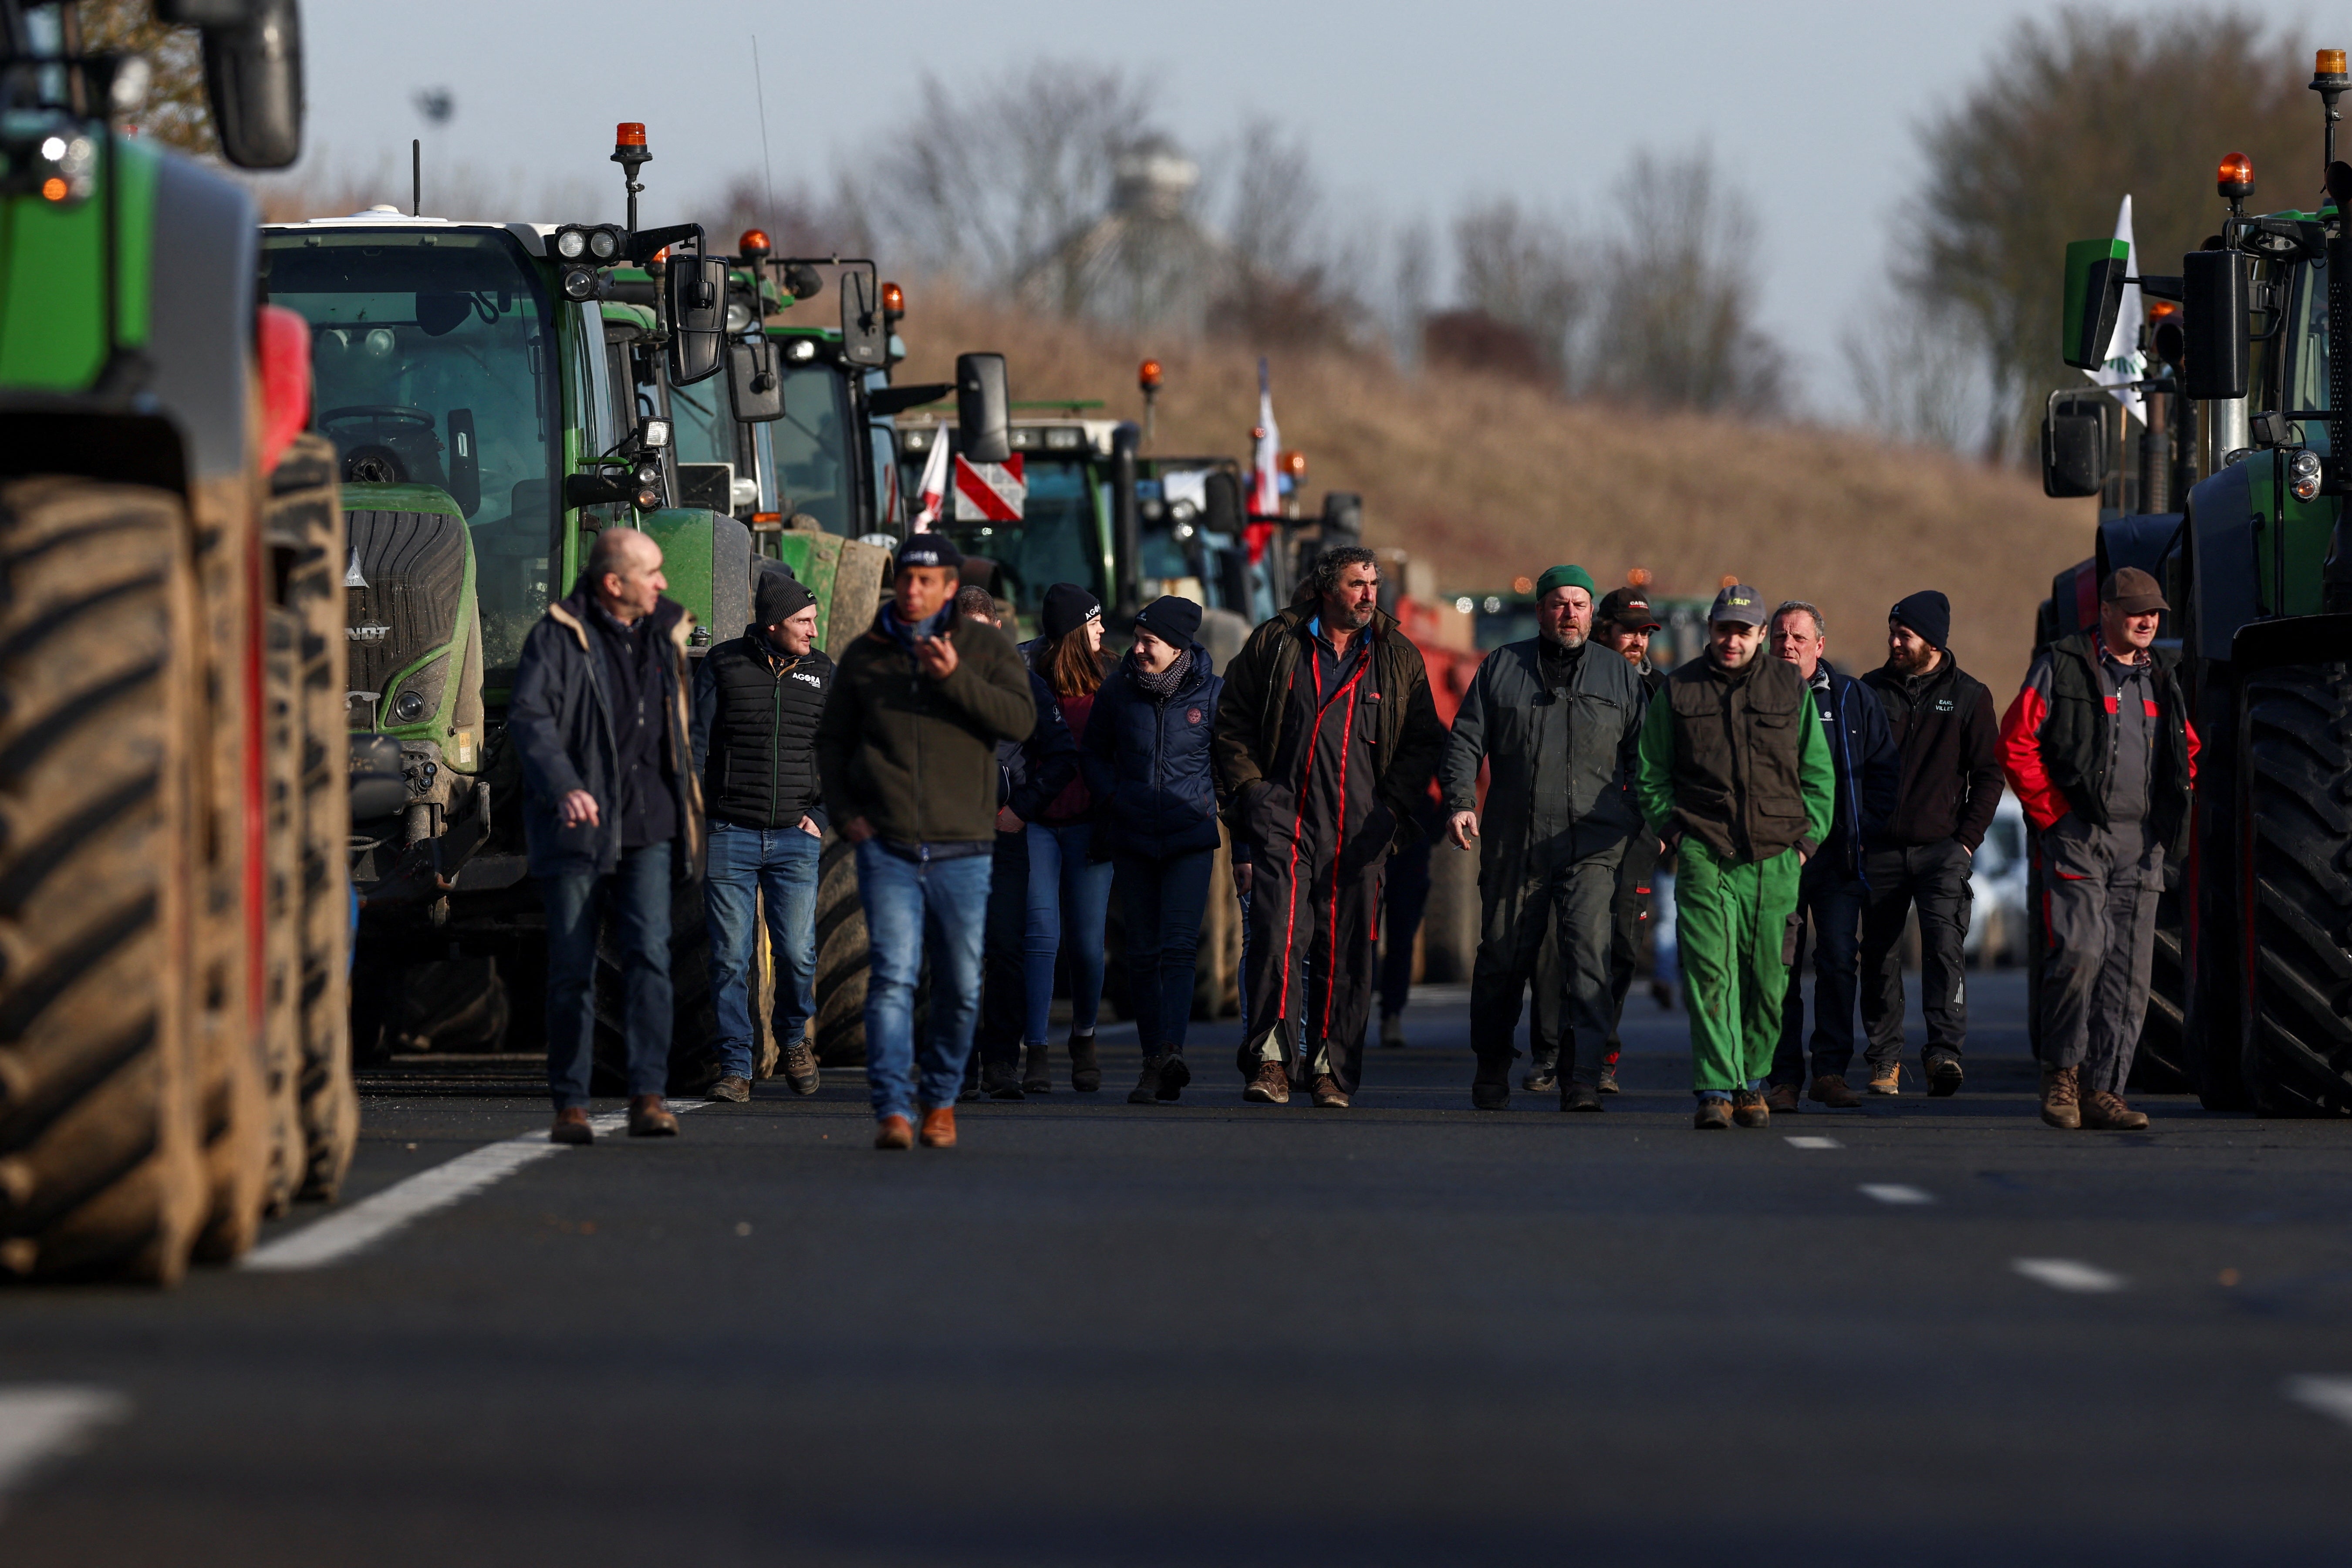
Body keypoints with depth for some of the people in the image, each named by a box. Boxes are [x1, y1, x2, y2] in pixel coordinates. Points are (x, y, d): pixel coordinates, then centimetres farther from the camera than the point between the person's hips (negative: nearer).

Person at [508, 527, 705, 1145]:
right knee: (572, 968, 1)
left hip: (647, 825, 3)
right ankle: (570, 1106, 8)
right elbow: (528, 715, -16)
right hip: (577, 825, -3)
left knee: (649, 954, -11)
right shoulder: (559, 636, -5)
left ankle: (648, 1098, -15)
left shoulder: (663, 630, 12)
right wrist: (563, 786, -31)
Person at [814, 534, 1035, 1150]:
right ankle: (892, 1110, -18)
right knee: (892, 977, -13)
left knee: (960, 988, 6)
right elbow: (832, 740, 19)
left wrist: (955, 678, -20)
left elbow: (1021, 720, -8)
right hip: (886, 846, 0)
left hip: (961, 850, 0)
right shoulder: (865, 655, 10)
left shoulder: (984, 647, 5)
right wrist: (844, 812, 4)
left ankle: (941, 1099, 24)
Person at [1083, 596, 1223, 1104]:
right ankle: (1154, 1063, 8)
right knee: (1143, 954, 4)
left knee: (1178, 946, -16)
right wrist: (1113, 800, 0)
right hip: (1133, 841, 3)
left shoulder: (1212, 693, -2)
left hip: (1192, 837, -3)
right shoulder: (1118, 691, 3)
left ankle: (1171, 1052, -28)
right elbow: (1093, 753, 15)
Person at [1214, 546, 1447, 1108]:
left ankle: (1332, 1071, 8)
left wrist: (1392, 804, 2)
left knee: (1345, 948, 1)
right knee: (1276, 934, -14)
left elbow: (1424, 741, 14)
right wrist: (1249, 791, 1)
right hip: (1282, 815, -1)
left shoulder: (1399, 659, 11)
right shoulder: (1274, 645, 7)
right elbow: (1232, 725, 11)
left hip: (1358, 825, 1)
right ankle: (1271, 1061, -15)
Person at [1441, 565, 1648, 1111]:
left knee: (1588, 950, -17)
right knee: (1502, 957, 9)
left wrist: (1647, 828, 5)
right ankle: (1492, 1070, 28)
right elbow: (1465, 740, 7)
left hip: (1592, 844, -1)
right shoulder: (1502, 668, 10)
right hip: (1513, 843, 1)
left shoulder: (1619, 677, 11)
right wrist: (1459, 802, -8)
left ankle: (1583, 1079, -20)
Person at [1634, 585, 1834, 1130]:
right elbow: (1650, 774, 15)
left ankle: (1751, 1082, 20)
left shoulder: (1791, 690, 10)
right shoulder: (1678, 691, 8)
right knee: (1710, 974, -13)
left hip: (1775, 860, 1)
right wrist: (1673, 828, 3)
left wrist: (1807, 839, 6)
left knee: (1768, 981, 4)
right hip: (1705, 855, -1)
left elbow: (1819, 776, 15)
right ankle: (1716, 1090, -15)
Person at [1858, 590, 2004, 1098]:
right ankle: (1885, 1060, 13)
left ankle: (1944, 1051, -27)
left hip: (1941, 847, -2)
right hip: (1881, 850, 2)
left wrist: (1966, 841, -3)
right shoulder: (1872, 690, 10)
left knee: (1944, 943, -19)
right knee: (1880, 956, 3)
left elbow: (1988, 775, 7)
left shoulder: (1968, 697, 6)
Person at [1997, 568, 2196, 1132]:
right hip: (2079, 836, -5)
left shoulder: (2162, 678, 16)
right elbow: (2016, 744, -4)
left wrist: (2172, 810, 15)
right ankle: (2062, 1071, -2)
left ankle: (2102, 1090, 3)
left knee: (2129, 969, 0)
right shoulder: (2062, 668, -1)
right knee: (2081, 949, -19)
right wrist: (2051, 813, -8)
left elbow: (2187, 752, 29)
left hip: (2141, 846, 5)